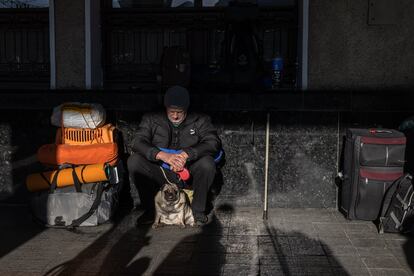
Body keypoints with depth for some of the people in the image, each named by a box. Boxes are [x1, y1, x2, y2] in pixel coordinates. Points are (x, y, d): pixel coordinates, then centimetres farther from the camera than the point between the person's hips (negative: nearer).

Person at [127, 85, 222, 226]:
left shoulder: (200, 121, 1)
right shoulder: (151, 120, 3)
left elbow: (214, 143, -14)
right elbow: (138, 142, -11)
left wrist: (187, 154, -28)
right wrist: (162, 155, -29)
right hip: (160, 174, 1)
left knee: (207, 162, -30)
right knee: (134, 160, -22)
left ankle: (198, 210, -12)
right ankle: (150, 209, -9)